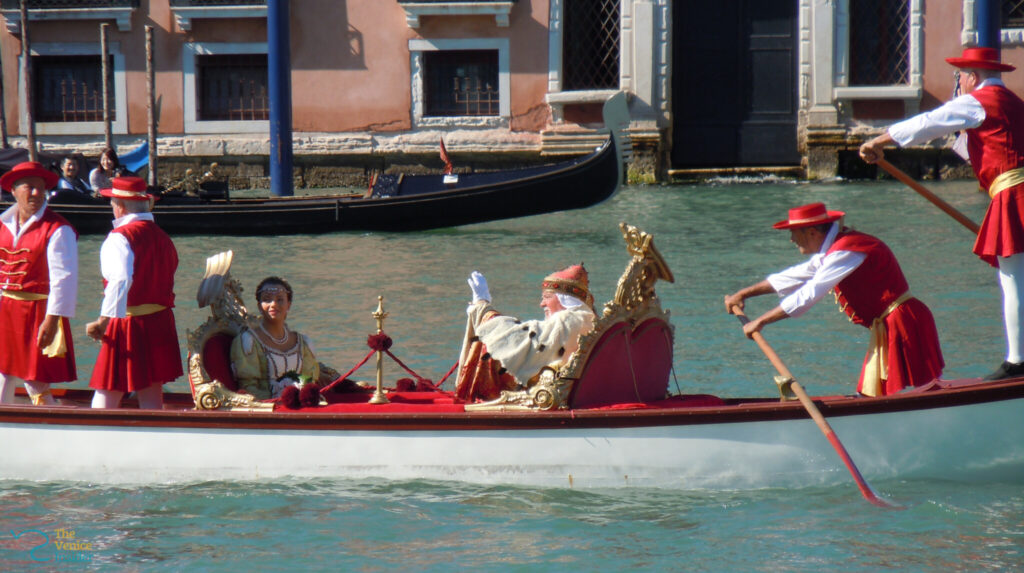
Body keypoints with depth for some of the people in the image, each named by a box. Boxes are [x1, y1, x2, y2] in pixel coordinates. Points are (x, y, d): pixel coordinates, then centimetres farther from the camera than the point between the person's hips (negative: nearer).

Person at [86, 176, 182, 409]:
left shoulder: (120, 237, -11)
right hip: (161, 323, 7)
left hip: (128, 323, -7)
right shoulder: (163, 238, 12)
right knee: (152, 397, 8)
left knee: (106, 398, -3)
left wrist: (104, 319, -31)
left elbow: (120, 280, -27)